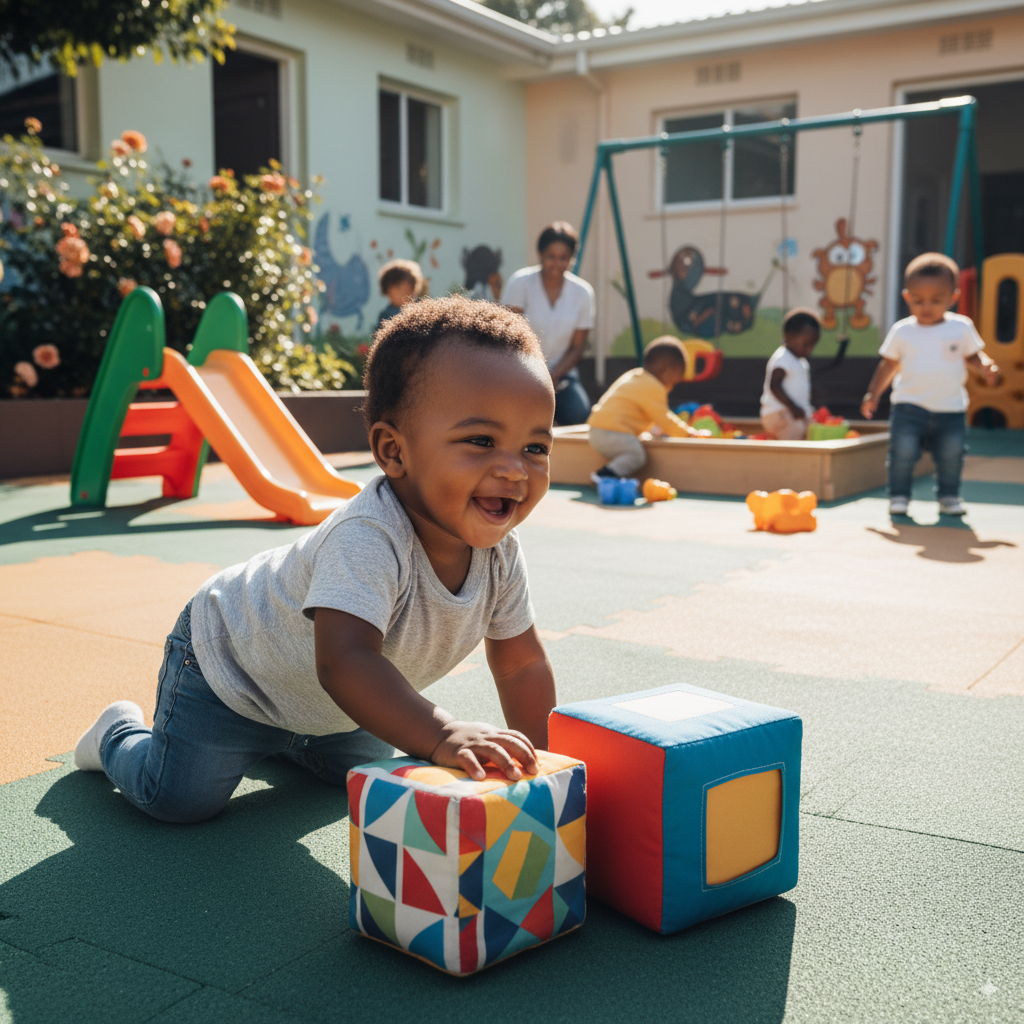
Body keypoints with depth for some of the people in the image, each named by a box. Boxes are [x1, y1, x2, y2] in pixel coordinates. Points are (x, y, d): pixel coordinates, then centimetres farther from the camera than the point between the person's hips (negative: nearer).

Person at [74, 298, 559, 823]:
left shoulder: (498, 551, -20)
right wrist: (443, 736, -63)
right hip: (228, 658, -7)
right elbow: (344, 661, -55)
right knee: (177, 799, -10)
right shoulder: (366, 538, -44)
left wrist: (533, 767, -11)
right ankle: (122, 734, 22)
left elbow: (523, 666, -7)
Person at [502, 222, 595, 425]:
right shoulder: (521, 282, -10)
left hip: (561, 372, 2)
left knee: (579, 415, -24)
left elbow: (576, 348, 1)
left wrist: (553, 376, -17)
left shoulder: (583, 292, -1)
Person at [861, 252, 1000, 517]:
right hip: (909, 407, -1)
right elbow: (889, 365, 8)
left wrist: (986, 368, -11)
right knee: (903, 452, -9)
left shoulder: (961, 327, 2)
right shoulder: (902, 331, 0)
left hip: (950, 410, 1)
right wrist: (873, 394, 3)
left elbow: (972, 357, 10)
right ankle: (899, 495, 5)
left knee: (952, 455, 6)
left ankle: (949, 496, 24)